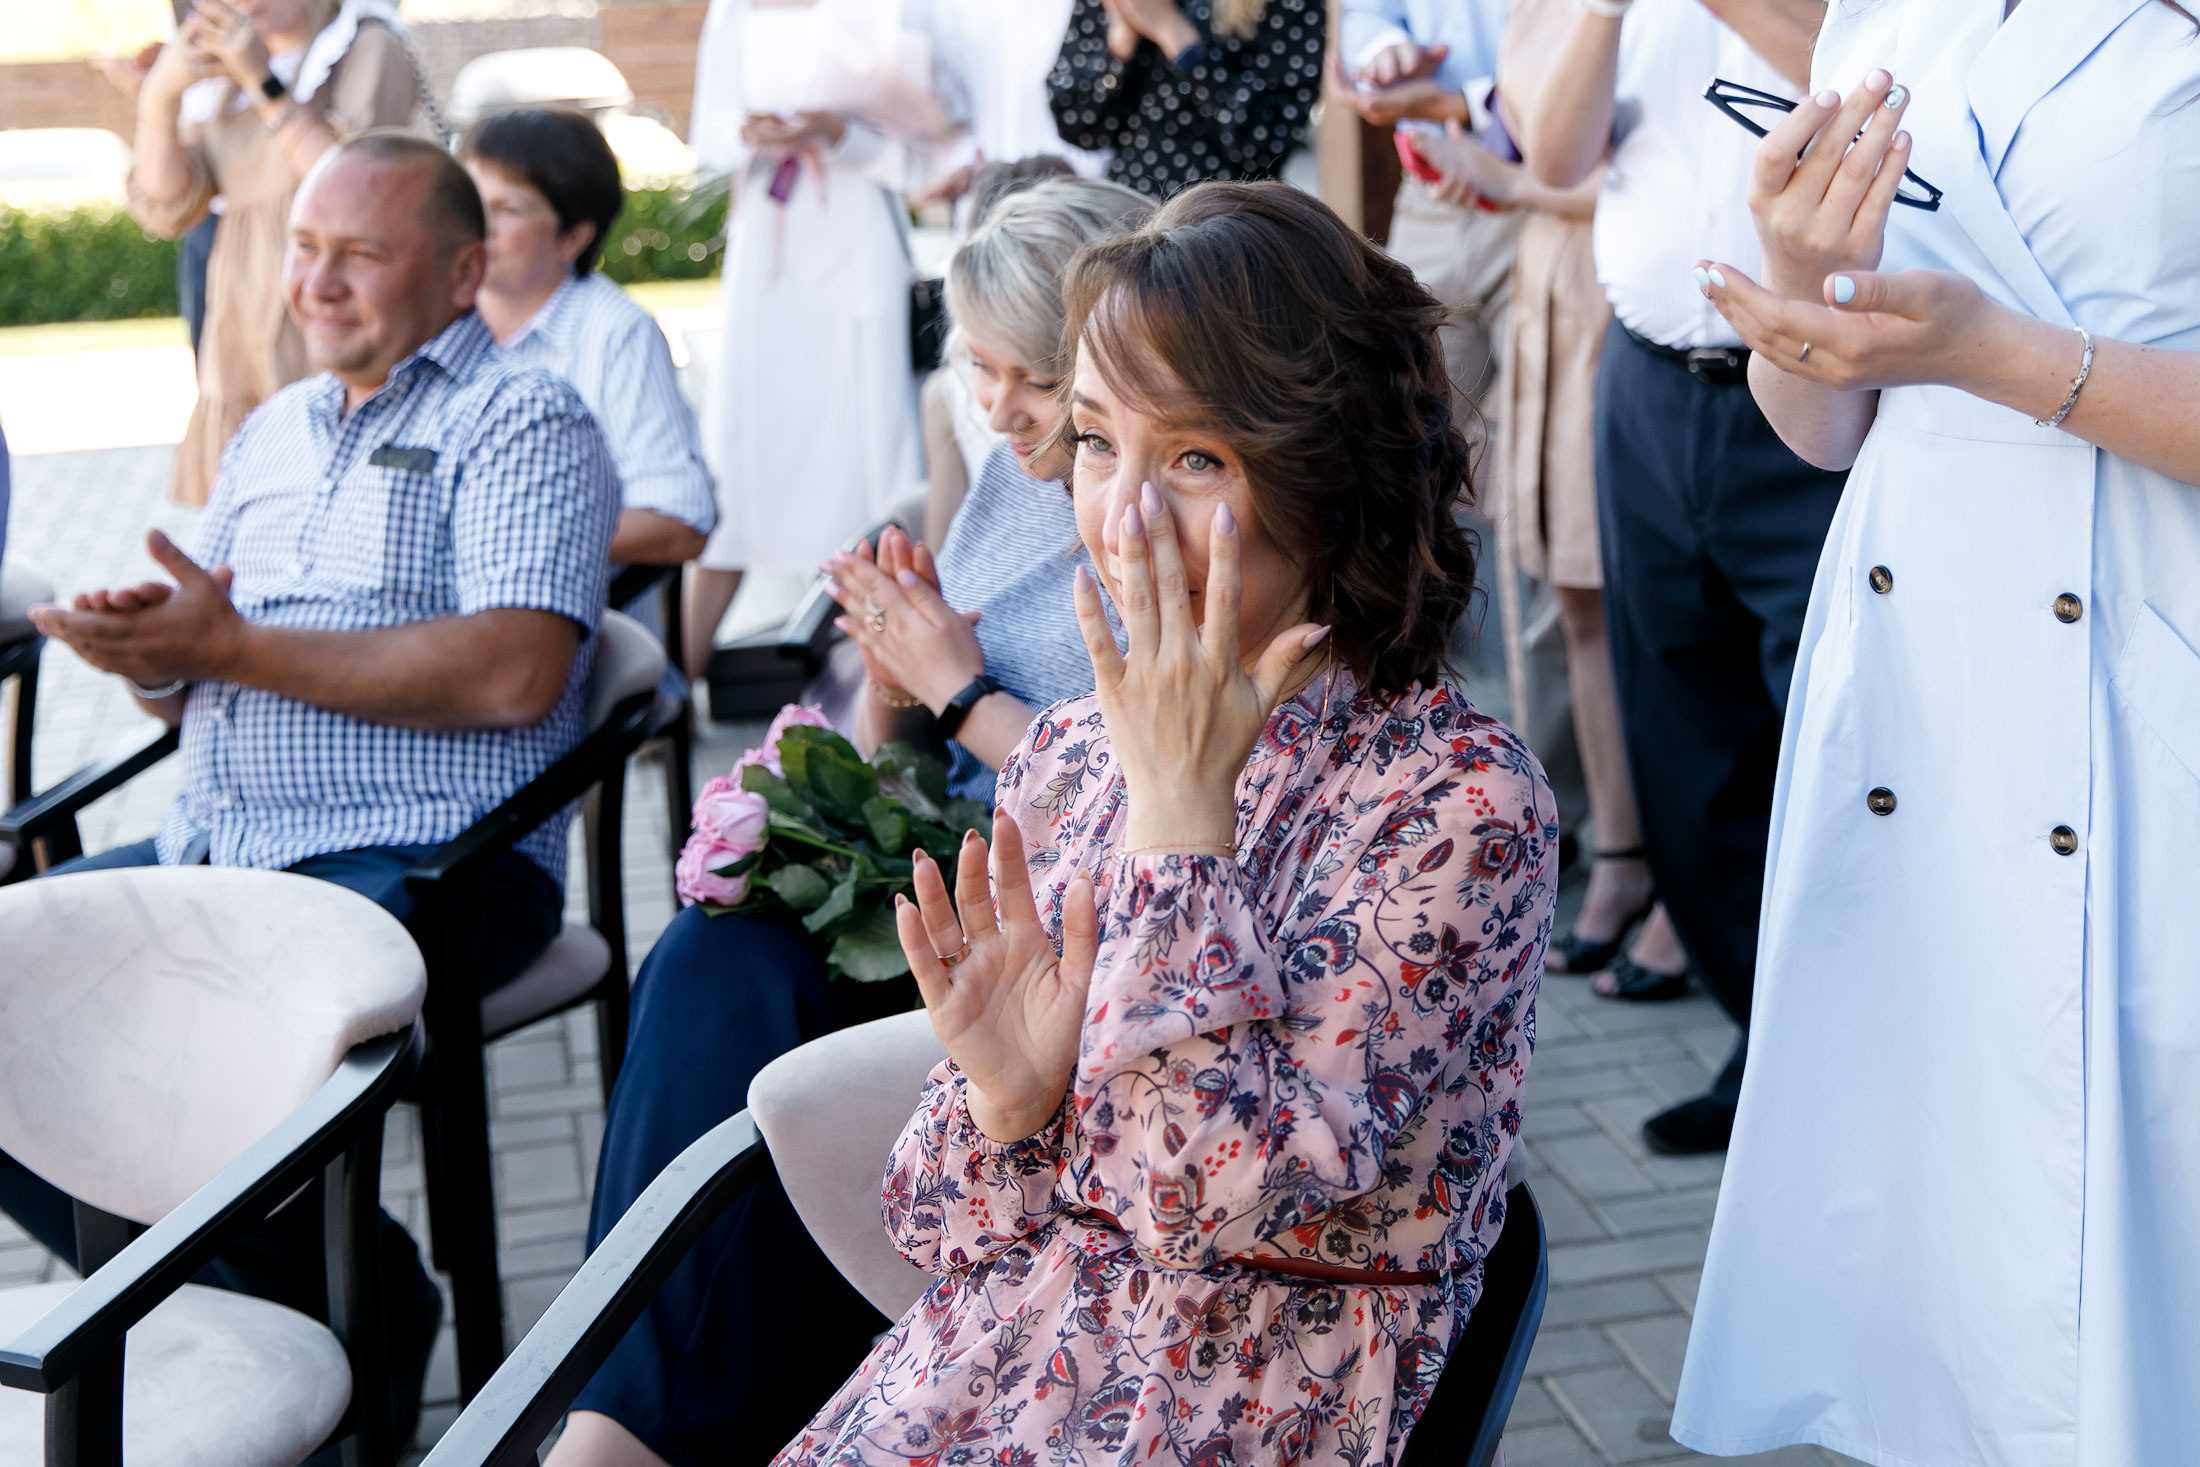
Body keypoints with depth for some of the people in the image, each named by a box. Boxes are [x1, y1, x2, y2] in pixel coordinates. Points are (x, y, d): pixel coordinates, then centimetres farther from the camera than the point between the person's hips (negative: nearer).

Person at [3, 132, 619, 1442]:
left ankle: (358, 1317, -1)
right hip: (211, 849, 8)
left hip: (412, 867, -8)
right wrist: (149, 650, -3)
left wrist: (235, 648, -14)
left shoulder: (523, 422, -1)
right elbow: (185, 684, 24)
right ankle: (215, 1299, 6)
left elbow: (514, 673, -17)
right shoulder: (273, 431, 23)